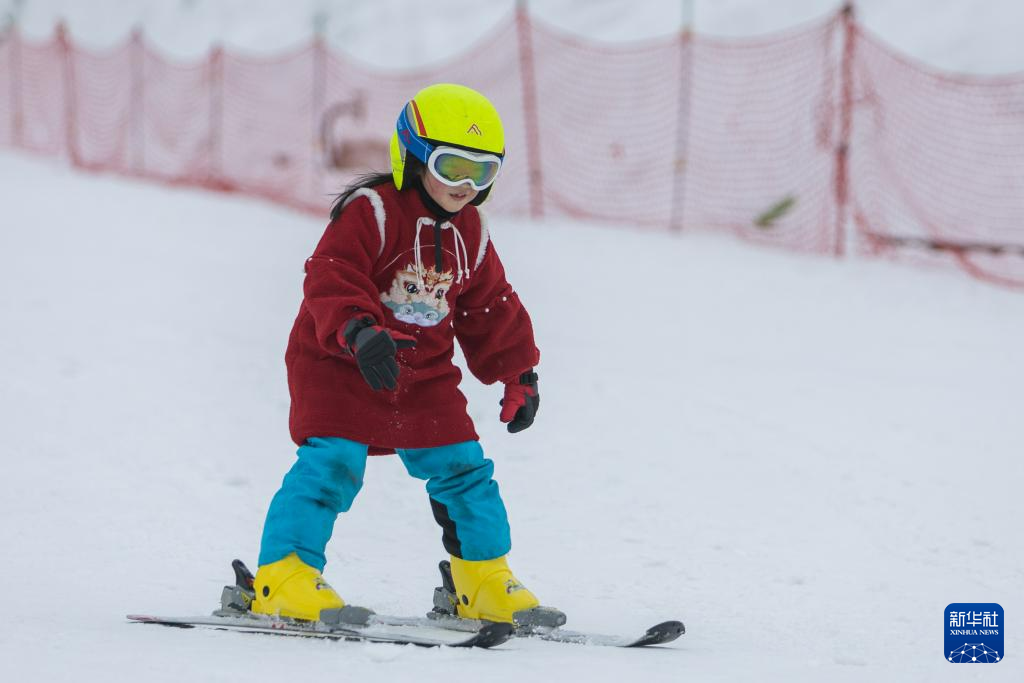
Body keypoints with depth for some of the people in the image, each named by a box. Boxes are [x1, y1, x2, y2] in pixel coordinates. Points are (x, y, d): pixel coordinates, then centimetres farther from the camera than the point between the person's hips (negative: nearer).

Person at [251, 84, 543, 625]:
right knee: (332, 464, -20)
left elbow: (491, 310, 21)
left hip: (424, 376, 6)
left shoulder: (469, 233, 9)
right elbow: (330, 278, -26)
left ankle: (485, 581, 17)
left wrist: (519, 373, 19)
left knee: (462, 468, 4)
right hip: (339, 367, -6)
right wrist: (359, 331, -43)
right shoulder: (370, 211, -14)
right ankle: (284, 573, -17)